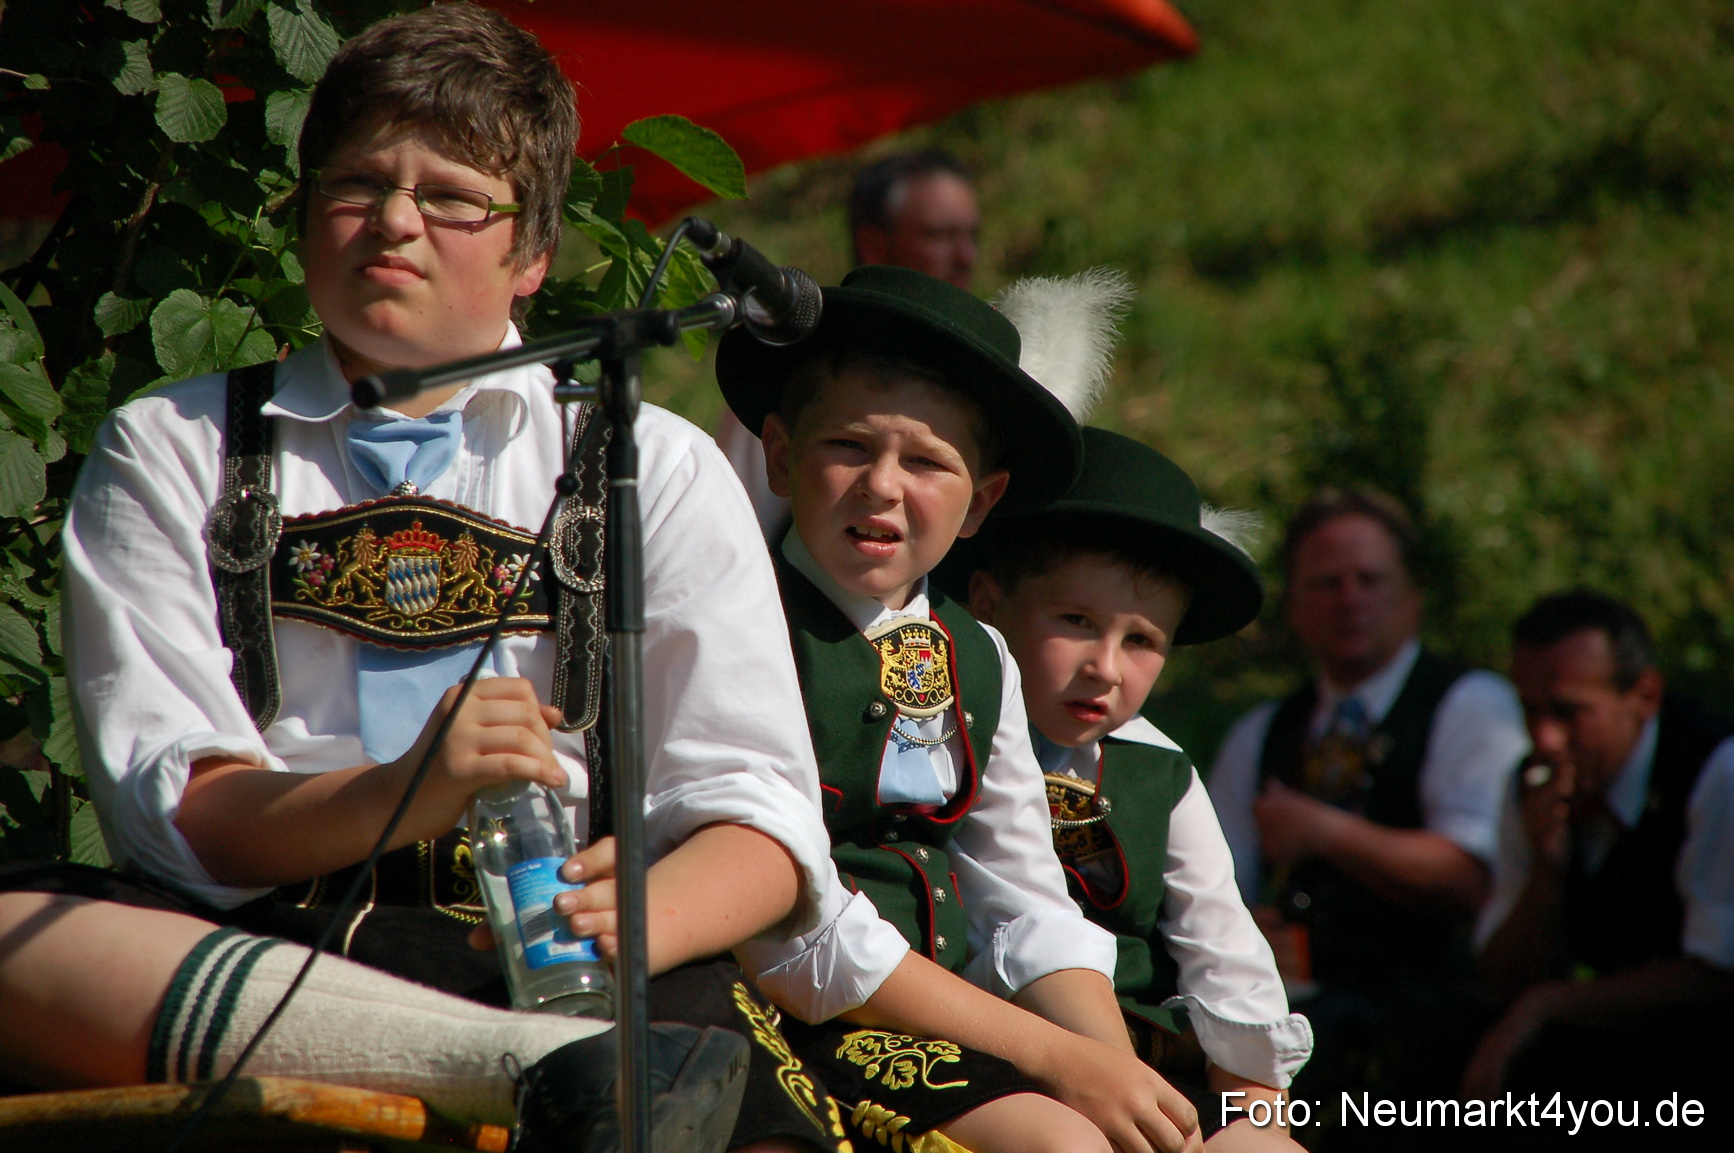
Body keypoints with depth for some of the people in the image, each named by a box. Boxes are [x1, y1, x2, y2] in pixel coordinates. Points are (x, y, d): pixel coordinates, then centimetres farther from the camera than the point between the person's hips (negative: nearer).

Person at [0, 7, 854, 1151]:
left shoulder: (658, 469, 19)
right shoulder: (171, 449, 18)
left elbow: (758, 812, 7)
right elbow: (167, 807, 3)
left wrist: (637, 919, -17)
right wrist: (399, 795, -18)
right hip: (251, 943, 2)